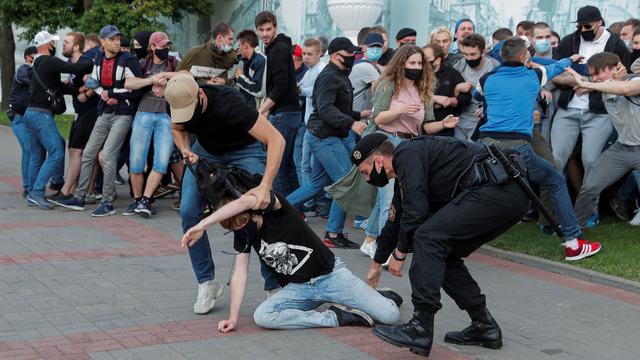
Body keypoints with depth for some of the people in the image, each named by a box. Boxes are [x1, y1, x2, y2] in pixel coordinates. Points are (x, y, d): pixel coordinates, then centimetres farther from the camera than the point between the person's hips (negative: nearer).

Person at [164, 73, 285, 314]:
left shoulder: (228, 103, -39)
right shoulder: (178, 102, -22)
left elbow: (276, 140, -42)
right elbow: (178, 129, 5)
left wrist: (265, 186, -51)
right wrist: (186, 151, -17)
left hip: (245, 149, -5)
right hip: (206, 150, 5)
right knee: (188, 212, -11)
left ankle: (274, 287, -3)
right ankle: (207, 284, 3)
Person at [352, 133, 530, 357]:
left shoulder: (407, 154, -5)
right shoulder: (404, 175, 24)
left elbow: (416, 211, -14)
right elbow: (395, 222, 37)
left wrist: (400, 253, 1)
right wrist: (376, 265, 49)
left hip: (496, 187, -10)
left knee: (428, 237, -15)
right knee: (441, 253, 15)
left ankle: (421, 329, -17)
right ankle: (484, 326, 16)